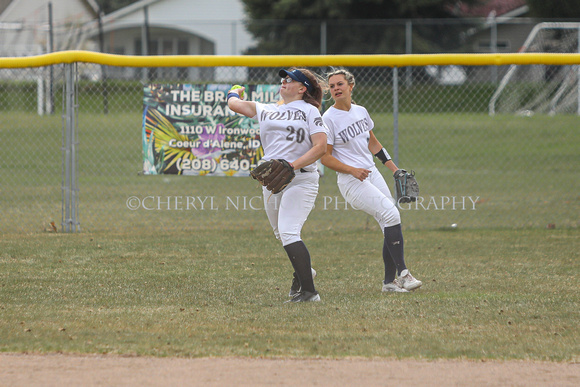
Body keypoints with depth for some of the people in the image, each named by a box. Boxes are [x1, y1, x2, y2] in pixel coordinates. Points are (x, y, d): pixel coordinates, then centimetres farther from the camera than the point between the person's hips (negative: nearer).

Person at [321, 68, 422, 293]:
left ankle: (389, 281, 12)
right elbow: (325, 157, -10)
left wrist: (394, 169, 17)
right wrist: (353, 170, -21)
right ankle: (402, 274, -17)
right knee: (391, 215, -20)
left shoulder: (361, 112, 10)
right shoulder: (329, 119, -10)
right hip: (350, 181, -7)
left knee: (391, 226, 3)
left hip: (372, 173, 7)